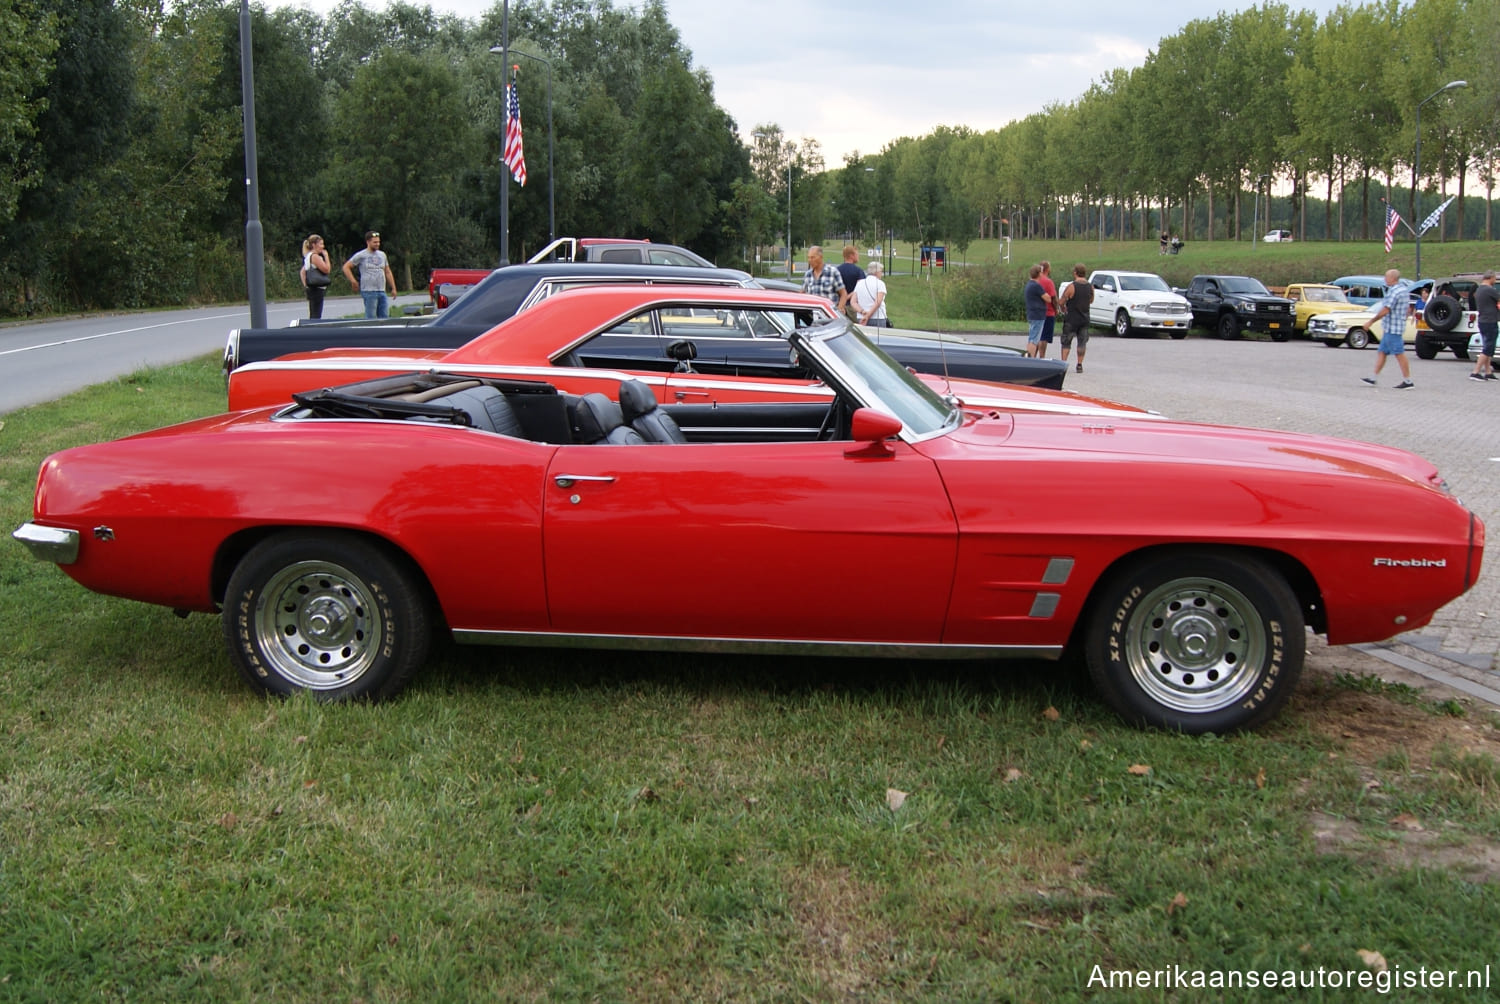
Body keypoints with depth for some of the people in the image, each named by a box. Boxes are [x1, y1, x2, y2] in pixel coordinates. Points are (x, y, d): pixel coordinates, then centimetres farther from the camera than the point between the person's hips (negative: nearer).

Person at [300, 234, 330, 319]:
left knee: (313, 315, 12)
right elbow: (326, 269, -17)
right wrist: (326, 256, -8)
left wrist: (305, 284, 16)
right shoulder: (315, 256, -13)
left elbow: (302, 272, 21)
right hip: (317, 289, -10)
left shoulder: (308, 256, 17)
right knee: (316, 316, -10)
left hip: (311, 289, 10)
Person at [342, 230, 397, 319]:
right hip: (369, 291, -5)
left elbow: (388, 272, 20)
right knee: (370, 318, -5)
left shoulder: (382, 254, 15)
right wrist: (353, 282, -6)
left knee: (385, 317, 2)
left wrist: (393, 288, 16)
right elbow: (346, 267, 1)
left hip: (382, 291, 5)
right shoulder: (361, 255, -1)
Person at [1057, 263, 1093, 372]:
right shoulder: (1090, 287, 0)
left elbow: (1061, 302, -10)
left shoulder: (1071, 286, -15)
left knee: (1066, 342, 5)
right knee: (1082, 342, 11)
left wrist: (1063, 309, 10)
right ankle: (1080, 365, 10)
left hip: (1071, 319, -4)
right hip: (1085, 318, 4)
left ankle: (1063, 363, -1)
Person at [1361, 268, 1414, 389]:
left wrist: (1371, 321, -13)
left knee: (1399, 354, -7)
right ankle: (1373, 378, 15)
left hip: (1392, 329, -10)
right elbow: (1408, 309, 20)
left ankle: (1408, 381, -5)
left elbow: (1385, 310, -22)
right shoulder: (1404, 289, 13)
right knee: (1382, 352, 12)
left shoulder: (1394, 291, -17)